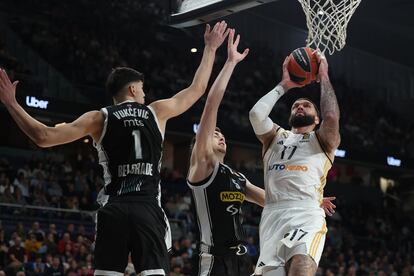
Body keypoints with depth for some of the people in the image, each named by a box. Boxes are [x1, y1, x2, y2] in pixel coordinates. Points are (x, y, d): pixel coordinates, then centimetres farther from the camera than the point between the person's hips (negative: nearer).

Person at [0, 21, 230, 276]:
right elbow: (197, 88, 22)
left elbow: (44, 137, -3)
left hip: (114, 209, 1)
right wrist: (211, 48, 34)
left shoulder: (100, 118, 6)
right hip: (148, 208, -1)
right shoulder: (157, 111, 9)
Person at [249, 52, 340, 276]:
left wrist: (323, 77, 10)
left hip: (307, 214, -3)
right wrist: (283, 86, 19)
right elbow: (256, 113, 8)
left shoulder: (322, 140, 19)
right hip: (273, 214, 3)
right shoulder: (276, 136, 27)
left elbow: (331, 117, -3)